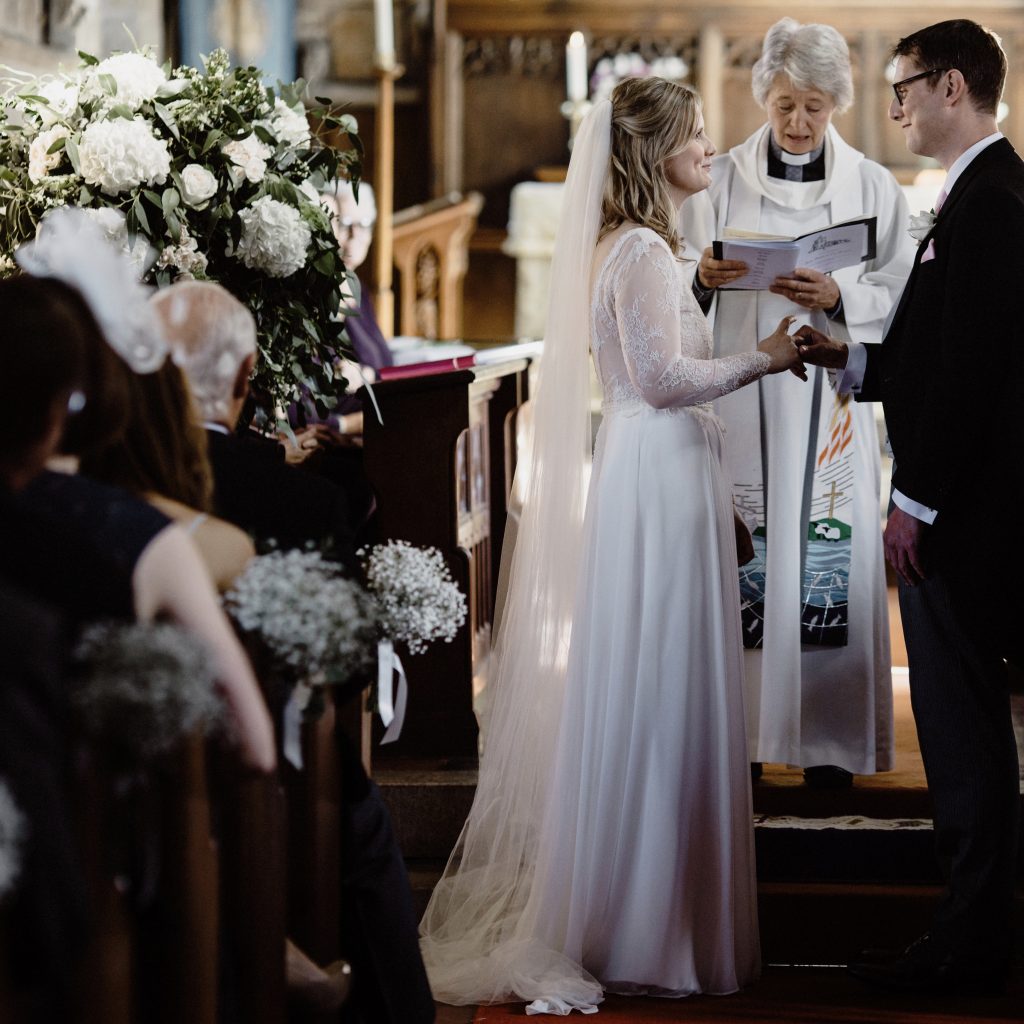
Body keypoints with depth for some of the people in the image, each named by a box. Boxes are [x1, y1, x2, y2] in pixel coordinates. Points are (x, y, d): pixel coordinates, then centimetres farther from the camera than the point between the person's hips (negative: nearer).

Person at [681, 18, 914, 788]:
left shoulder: (872, 187, 6)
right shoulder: (722, 182, 6)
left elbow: (901, 298, 2)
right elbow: (684, 295, 6)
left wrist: (839, 297, -15)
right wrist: (703, 279, -16)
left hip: (829, 400, 0)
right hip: (741, 398, 0)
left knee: (830, 553, -1)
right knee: (741, 555, -2)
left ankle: (829, 739, 7)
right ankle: (740, 731, 7)